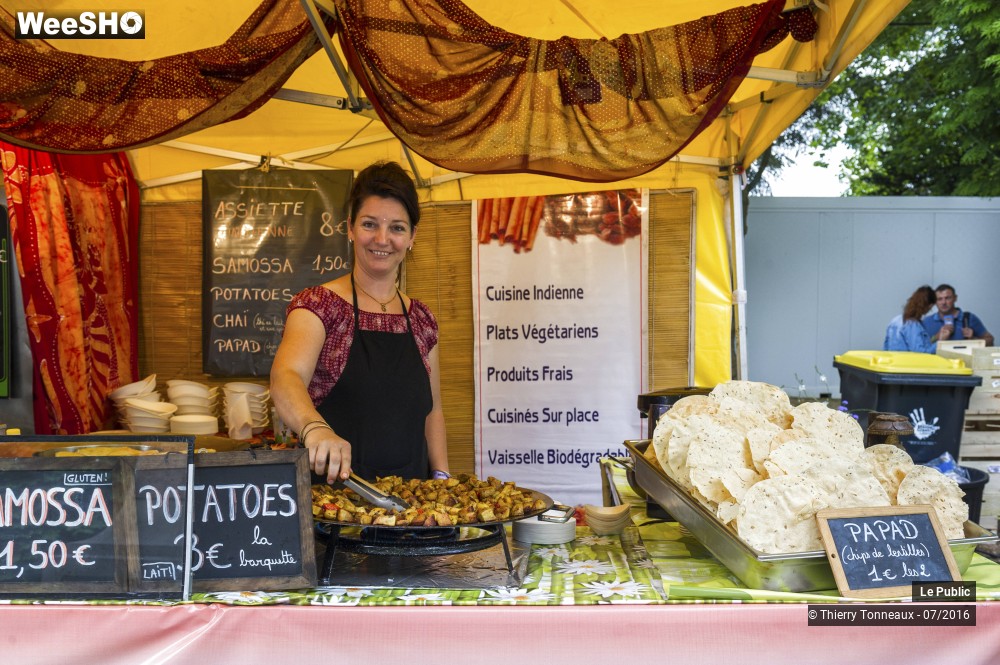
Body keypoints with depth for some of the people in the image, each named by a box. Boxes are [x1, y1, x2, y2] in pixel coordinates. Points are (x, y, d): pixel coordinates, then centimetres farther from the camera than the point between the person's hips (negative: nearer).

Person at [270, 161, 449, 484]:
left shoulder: (421, 319, 10)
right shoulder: (319, 305, -4)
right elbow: (284, 377, -23)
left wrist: (441, 477, 3)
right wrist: (315, 428, -42)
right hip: (334, 490, -4)